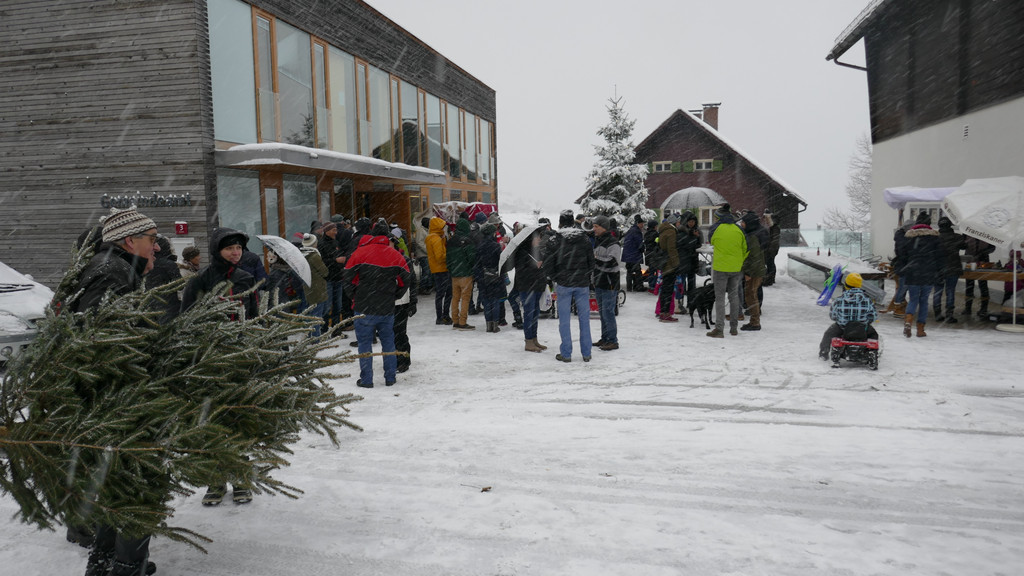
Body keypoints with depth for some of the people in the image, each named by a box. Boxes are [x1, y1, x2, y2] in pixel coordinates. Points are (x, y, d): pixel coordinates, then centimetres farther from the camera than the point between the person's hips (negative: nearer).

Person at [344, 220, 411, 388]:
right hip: (387, 309, 3)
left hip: (364, 308, -3)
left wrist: (356, 295, 9)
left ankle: (366, 380, 8)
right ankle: (390, 378, 18)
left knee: (365, 343, 6)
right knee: (388, 342, 15)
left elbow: (348, 278, -5)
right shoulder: (395, 255, 2)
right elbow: (405, 281, 8)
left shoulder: (360, 252, -7)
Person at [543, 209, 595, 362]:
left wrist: (555, 278, 10)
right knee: (584, 318, 9)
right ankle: (586, 353, 12)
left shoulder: (554, 240, -5)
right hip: (582, 284, 3)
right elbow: (591, 262, 8)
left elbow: (548, 265, -6)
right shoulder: (584, 238, 5)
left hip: (563, 284, -2)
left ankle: (566, 354, 7)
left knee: (564, 319, 4)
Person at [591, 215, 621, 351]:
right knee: (602, 312, 15)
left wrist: (594, 258, -22)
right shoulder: (597, 241, 14)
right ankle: (605, 339, 24)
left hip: (609, 284, -9)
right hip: (599, 282, 9)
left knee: (608, 312, -8)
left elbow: (610, 262, -26)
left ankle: (613, 341, -2)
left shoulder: (613, 244, -15)